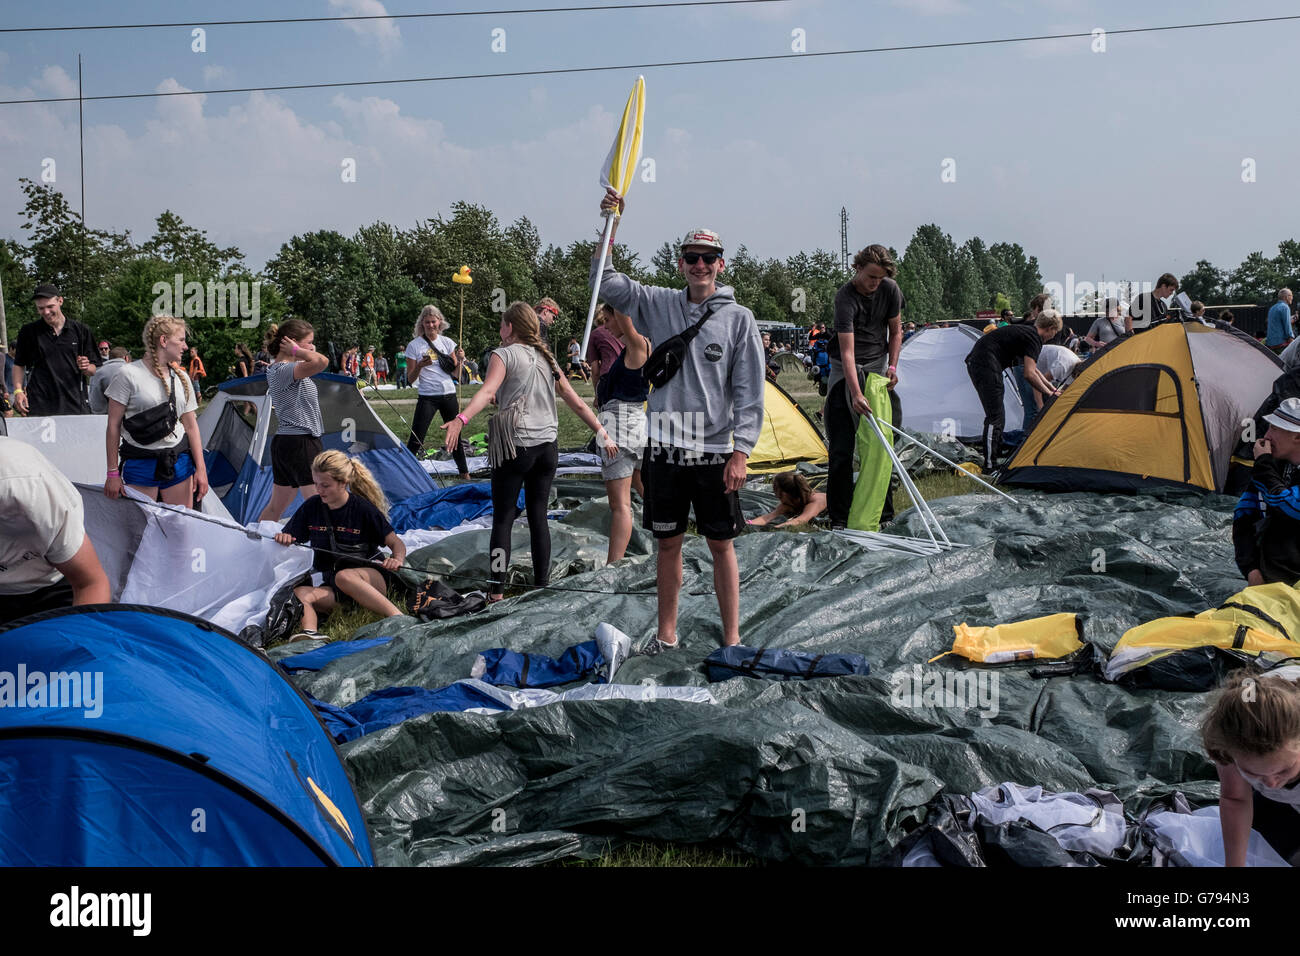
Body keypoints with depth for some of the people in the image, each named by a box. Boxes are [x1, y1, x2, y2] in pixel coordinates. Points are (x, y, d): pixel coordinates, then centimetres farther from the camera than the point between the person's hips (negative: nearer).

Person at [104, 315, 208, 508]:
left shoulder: (181, 378, 9)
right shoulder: (129, 375, -7)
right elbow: (113, 425, -5)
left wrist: (200, 468, 7)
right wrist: (113, 472, -6)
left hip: (179, 461, 5)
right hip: (140, 464, -4)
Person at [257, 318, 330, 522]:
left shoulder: (275, 369, 14)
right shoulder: (284, 370, -16)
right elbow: (321, 362, -34)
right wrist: (296, 351, -17)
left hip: (283, 442, 11)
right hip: (300, 444, -10)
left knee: (276, 506, 17)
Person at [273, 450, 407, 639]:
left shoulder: (364, 509, -7)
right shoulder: (311, 506, 4)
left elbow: (396, 543, -4)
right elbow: (288, 538, 11)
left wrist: (397, 560, -27)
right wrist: (283, 539, -14)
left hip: (370, 579, -4)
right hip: (332, 588, 4)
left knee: (344, 576, -38)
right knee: (299, 593, -25)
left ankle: (398, 617, -42)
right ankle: (309, 632, -51)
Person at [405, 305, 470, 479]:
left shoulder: (447, 343, 8)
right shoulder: (414, 346, -3)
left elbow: (456, 374, 11)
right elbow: (411, 378, -3)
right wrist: (420, 366, -20)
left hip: (449, 395, 3)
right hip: (427, 397, -3)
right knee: (416, 438, -9)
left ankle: (464, 472, 26)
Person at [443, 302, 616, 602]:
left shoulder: (504, 354, -3)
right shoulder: (547, 358, 15)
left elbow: (487, 391, -22)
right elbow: (577, 403, 15)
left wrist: (461, 419, -35)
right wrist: (603, 434, 21)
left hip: (514, 447, -5)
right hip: (547, 446, 5)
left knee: (503, 519, 0)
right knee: (538, 516, 12)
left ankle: (497, 592, -3)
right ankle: (542, 585, 14)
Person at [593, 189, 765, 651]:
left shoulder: (738, 318, -1)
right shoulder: (660, 305, 7)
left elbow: (749, 392, -3)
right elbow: (606, 282, 6)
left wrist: (741, 450, -10)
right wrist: (611, 224, -5)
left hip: (715, 450, -2)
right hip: (664, 445, 2)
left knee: (721, 544, 4)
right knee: (668, 542, 11)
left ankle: (731, 639, 14)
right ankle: (667, 633, 24)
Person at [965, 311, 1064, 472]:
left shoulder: (1025, 331, 23)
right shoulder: (1034, 338, -8)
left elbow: (1032, 368, 35)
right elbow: (1029, 374, -15)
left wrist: (1051, 387, 39)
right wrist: (1049, 393, -3)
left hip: (974, 362, 10)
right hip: (987, 365, -10)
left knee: (996, 414, 19)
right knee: (994, 416, -8)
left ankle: (995, 454, 27)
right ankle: (990, 464, -7)